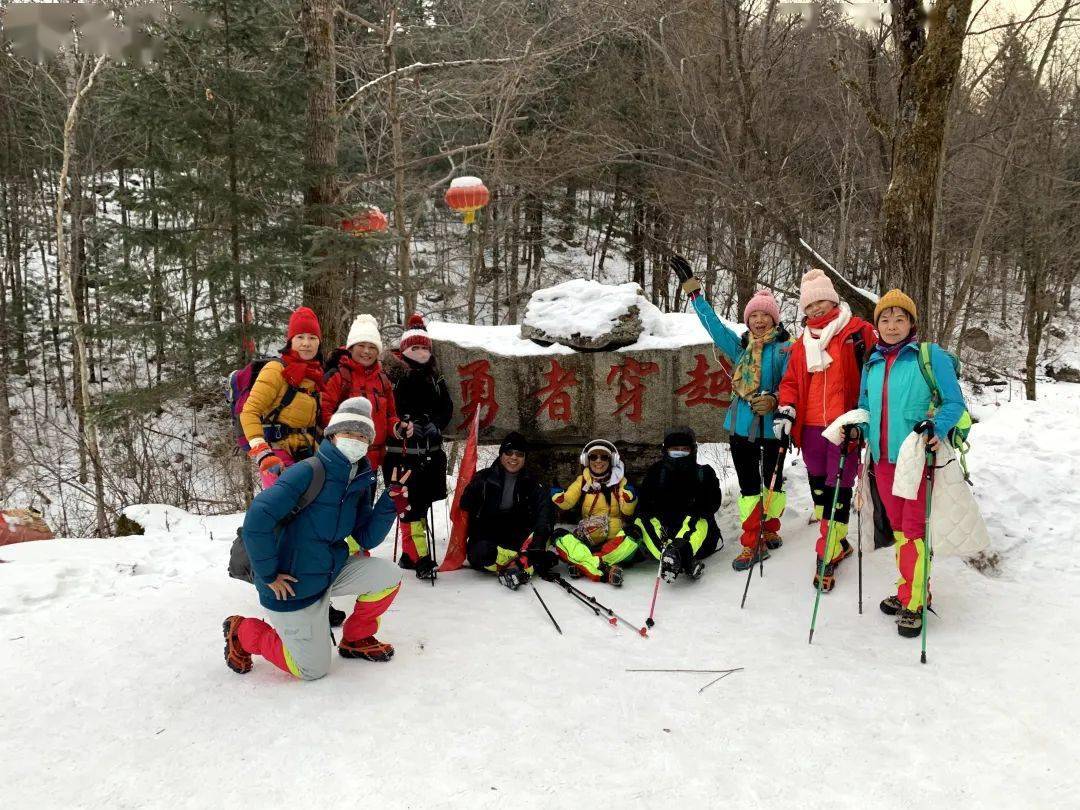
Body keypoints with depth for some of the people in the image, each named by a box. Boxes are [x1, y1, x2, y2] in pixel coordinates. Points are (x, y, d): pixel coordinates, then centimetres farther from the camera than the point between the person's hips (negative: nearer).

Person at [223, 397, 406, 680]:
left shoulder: (358, 484, 1)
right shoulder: (308, 472, -23)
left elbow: (367, 538, 1)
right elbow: (257, 520, -30)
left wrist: (391, 504, -14)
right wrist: (268, 576, -22)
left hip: (331, 571, 7)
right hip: (293, 585, -7)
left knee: (388, 575, -6)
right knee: (313, 670, 2)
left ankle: (356, 639, 18)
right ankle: (242, 632, 22)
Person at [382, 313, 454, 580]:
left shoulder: (435, 378, 12)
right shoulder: (392, 374, -4)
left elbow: (447, 408, 13)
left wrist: (435, 426, -5)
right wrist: (401, 426, -23)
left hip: (430, 451, 6)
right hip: (401, 450, -6)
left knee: (423, 501, 10)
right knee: (411, 504, -9)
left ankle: (410, 552, 23)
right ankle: (419, 557, -4)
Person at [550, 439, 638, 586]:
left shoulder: (620, 481, 5)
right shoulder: (582, 481, 9)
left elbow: (627, 512, -3)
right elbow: (566, 503, -1)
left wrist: (629, 497, -22)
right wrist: (557, 493, -20)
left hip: (614, 538, -1)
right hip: (586, 539, 1)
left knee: (634, 534, -31)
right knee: (561, 539, -26)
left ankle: (581, 564, -32)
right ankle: (606, 571, -42)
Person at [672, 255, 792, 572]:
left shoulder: (785, 348, -6)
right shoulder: (740, 347, 10)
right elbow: (713, 323, 12)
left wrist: (775, 401, -34)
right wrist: (692, 288, 10)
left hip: (772, 426, -4)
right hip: (741, 425, 5)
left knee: (773, 479, 13)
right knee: (748, 484, 5)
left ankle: (770, 528, 32)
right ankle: (752, 543, 10)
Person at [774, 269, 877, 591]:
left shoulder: (857, 332, -1)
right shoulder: (801, 344, 16)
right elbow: (791, 382, 16)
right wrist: (786, 410, -1)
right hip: (811, 427, 6)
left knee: (838, 488, -5)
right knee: (818, 484, 12)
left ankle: (828, 555, 0)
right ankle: (837, 543, 28)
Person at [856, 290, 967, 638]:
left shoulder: (930, 355, -5)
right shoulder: (872, 364, 12)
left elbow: (954, 401, -6)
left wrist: (938, 429, -24)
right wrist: (854, 427, 0)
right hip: (884, 458, 6)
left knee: (913, 528, -6)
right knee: (897, 527, 14)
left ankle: (914, 602, 2)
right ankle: (908, 590, 27)